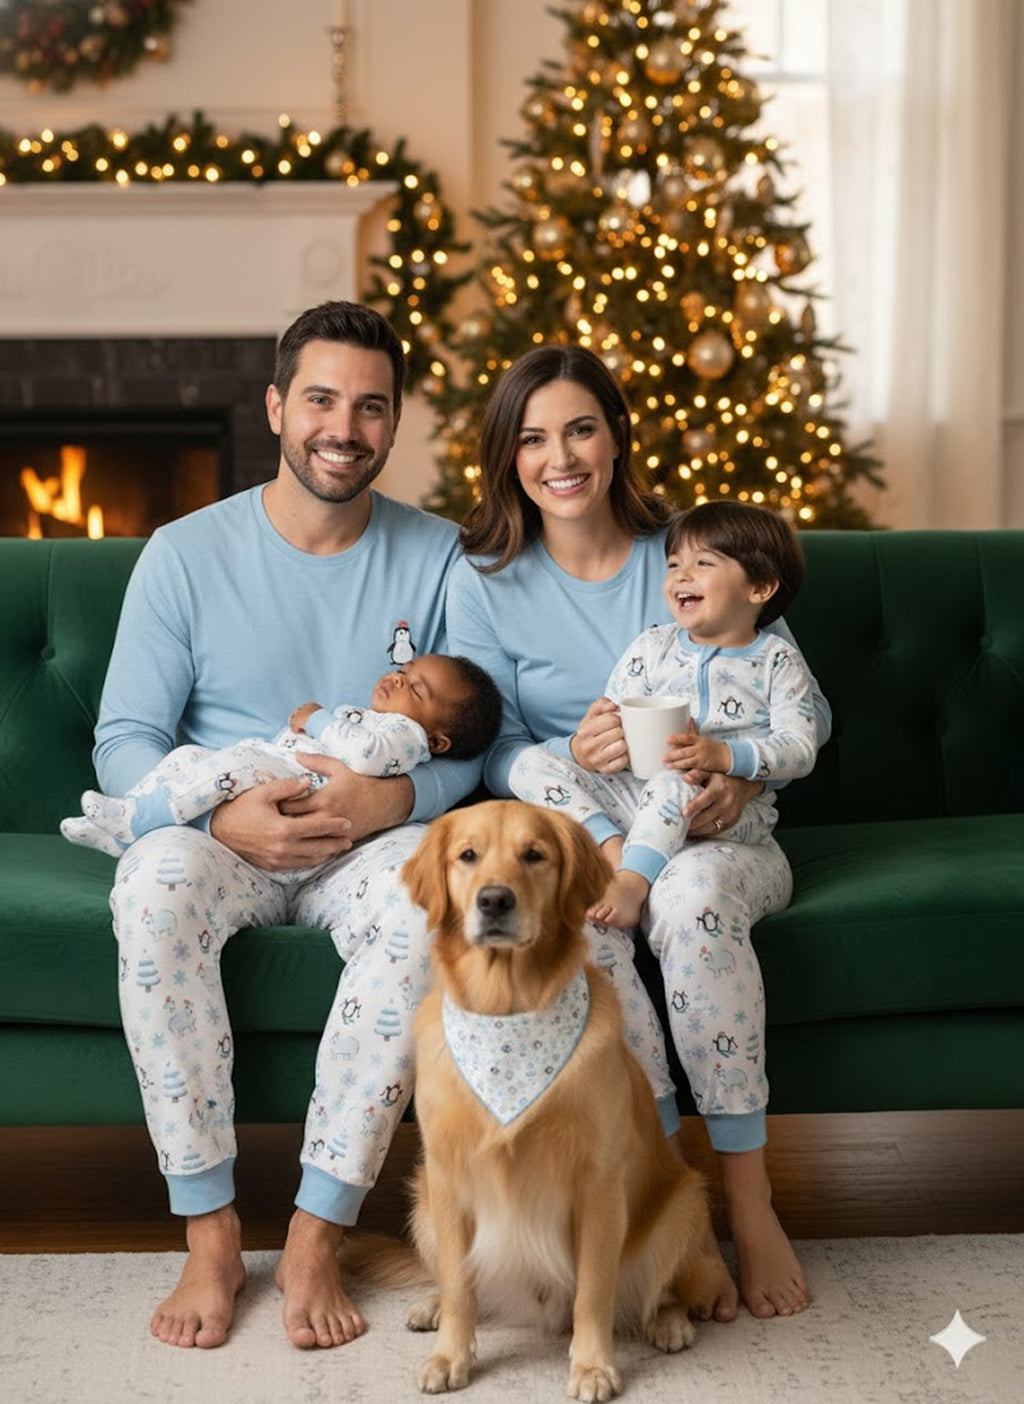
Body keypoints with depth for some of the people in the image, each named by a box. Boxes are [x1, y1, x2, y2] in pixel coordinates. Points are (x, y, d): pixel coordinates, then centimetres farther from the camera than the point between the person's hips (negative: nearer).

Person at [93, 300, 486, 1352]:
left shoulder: (435, 557, 3)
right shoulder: (186, 554, 0)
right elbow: (125, 740, -2)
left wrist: (396, 796, -21)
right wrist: (224, 815, -22)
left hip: (375, 838, 1)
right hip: (220, 834, 0)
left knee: (427, 899, -35)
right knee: (153, 889, -35)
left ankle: (316, 1237, -26)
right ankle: (209, 1236, -25)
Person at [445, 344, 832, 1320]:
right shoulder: (484, 581, 5)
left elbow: (806, 706, 4)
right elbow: (495, 750, 2)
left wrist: (745, 771, -18)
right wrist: (574, 756, -21)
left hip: (716, 837, 0)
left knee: (691, 891, -37)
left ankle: (747, 1200, -27)